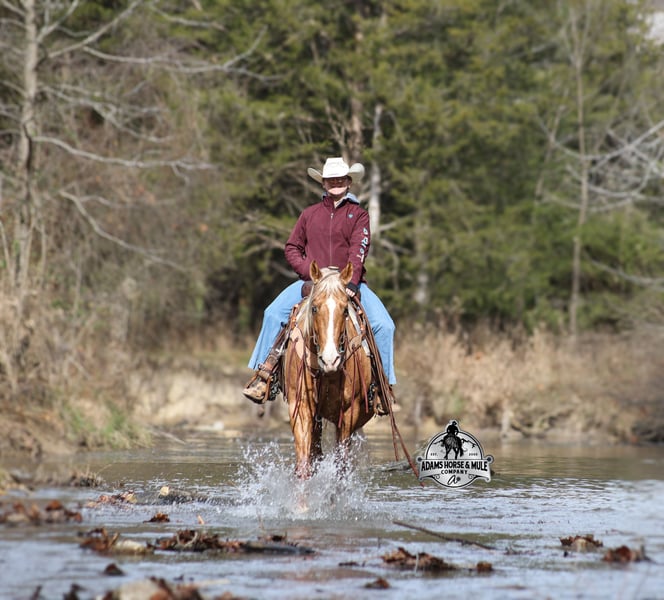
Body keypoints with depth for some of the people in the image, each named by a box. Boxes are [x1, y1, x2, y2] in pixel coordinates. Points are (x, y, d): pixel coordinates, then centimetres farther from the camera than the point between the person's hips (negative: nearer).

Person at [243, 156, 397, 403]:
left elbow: (358, 250, -8)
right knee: (274, 313, -20)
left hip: (348, 283, -1)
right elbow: (291, 248, 14)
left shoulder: (358, 215, 6)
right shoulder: (310, 214, 13)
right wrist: (309, 272, -6)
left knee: (383, 324, -20)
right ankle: (263, 376, -17)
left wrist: (352, 283, -24)